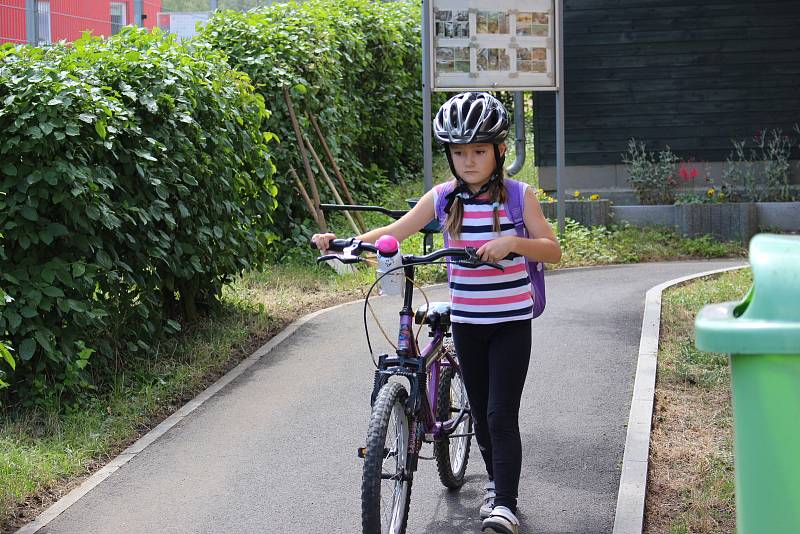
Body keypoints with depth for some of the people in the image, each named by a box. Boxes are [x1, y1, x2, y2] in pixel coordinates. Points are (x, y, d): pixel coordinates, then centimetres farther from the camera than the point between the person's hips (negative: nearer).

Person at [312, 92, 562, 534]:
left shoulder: (518, 195, -7)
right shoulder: (444, 197, 0)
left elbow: (553, 251, -10)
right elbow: (395, 231, -1)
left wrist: (512, 241, -29)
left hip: (511, 322, -3)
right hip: (466, 322, 3)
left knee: (501, 415, -9)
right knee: (480, 412, 14)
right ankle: (495, 482, 34)